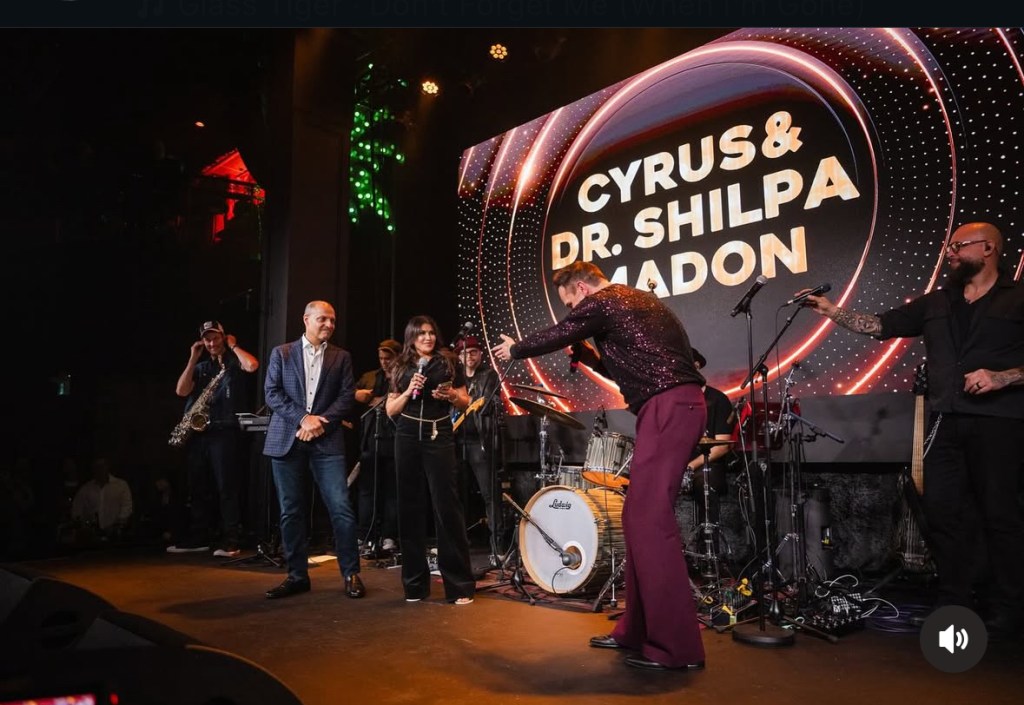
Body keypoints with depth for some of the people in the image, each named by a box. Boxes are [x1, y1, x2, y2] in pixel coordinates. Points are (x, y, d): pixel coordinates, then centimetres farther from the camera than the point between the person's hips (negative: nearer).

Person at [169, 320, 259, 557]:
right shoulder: (200, 367, 19)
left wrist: (233, 346, -4)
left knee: (227, 488, -6)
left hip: (224, 431, -6)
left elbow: (252, 366, -19)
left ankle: (230, 542, -3)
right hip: (197, 432, 6)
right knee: (197, 489, 10)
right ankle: (198, 538, 19)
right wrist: (193, 359, 5)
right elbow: (181, 391, 5)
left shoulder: (234, 362, 5)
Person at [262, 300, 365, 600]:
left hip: (326, 441, 0)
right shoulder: (281, 353, 9)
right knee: (291, 511, 5)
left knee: (341, 508, -7)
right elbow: (272, 393, 1)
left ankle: (351, 573, 5)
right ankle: (297, 575, 17)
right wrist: (303, 418, -11)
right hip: (287, 440, 1)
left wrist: (320, 422, -11)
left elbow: (347, 396, 3)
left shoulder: (341, 357, 10)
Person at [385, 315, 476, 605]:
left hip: (440, 438, -2)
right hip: (408, 439, 3)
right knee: (410, 508, 5)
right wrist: (409, 391, -8)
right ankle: (415, 583, 15)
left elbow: (465, 402, 9)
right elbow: (390, 410, 8)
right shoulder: (401, 367, 12)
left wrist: (450, 395, -12)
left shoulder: (448, 363, 7)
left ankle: (459, 584, -1)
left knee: (447, 508, -8)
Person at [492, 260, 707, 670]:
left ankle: (676, 646, -4)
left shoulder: (600, 303, -2)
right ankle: (637, 629, 17)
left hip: (667, 408, -10)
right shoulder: (640, 301, 25)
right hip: (681, 405, 10)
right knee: (640, 516, 11)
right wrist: (590, 356, 29)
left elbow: (553, 338, 11)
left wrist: (513, 350, 28)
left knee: (651, 520, -9)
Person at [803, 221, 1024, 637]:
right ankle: (953, 603, 16)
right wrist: (831, 311, 4)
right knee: (942, 512, 5)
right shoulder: (935, 303, 16)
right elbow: (880, 327, 13)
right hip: (946, 421, 5)